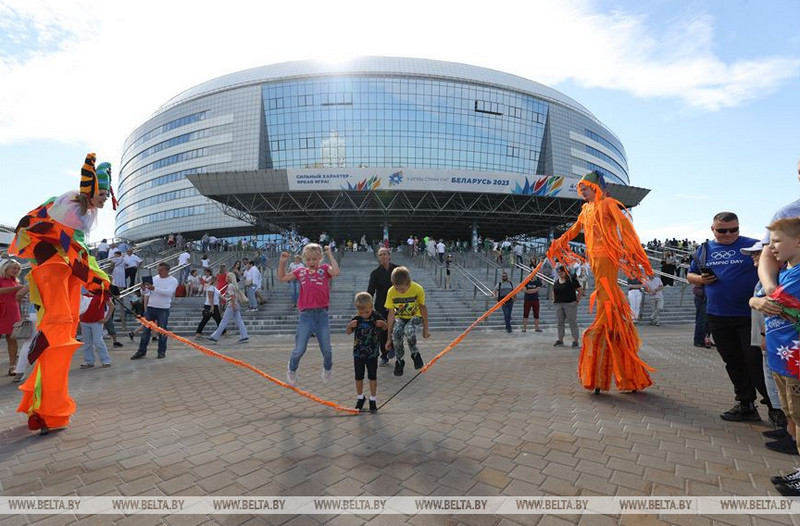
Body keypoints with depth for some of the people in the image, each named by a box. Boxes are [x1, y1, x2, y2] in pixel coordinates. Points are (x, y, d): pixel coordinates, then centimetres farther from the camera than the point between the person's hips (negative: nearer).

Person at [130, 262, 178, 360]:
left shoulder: (173, 281, -4)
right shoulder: (154, 278, 9)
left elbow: (168, 292, -20)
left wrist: (154, 288, -28)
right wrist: (144, 288, -13)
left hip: (163, 309, -4)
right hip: (151, 307, 4)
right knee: (146, 330, 6)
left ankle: (162, 352, 13)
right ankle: (141, 351, 14)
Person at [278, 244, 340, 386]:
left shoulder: (324, 268, 1)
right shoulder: (301, 271, 8)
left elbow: (336, 272, -20)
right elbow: (282, 278, 15)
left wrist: (330, 254, -12)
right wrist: (282, 262, 4)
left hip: (322, 314, -1)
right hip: (306, 315, 1)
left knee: (326, 349, 9)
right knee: (299, 349, 2)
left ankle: (328, 368, 41)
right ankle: (292, 369, 34)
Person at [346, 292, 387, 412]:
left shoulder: (377, 317, -12)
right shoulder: (356, 319, -10)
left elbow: (384, 329, 3)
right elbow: (348, 332, -3)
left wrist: (383, 324, -21)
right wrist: (350, 325, -26)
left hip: (372, 353, -1)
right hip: (358, 352, 1)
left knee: (373, 377, 9)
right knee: (358, 377, 13)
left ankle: (373, 399, 24)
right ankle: (360, 398, 32)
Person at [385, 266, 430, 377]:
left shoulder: (418, 289, -24)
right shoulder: (391, 292, -20)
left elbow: (423, 308, -8)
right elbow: (391, 314, -13)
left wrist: (425, 328, -2)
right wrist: (389, 338, -9)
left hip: (415, 316, -2)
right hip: (400, 317, 2)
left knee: (408, 330, -35)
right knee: (396, 333, -30)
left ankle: (415, 353, -4)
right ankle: (399, 361, -4)